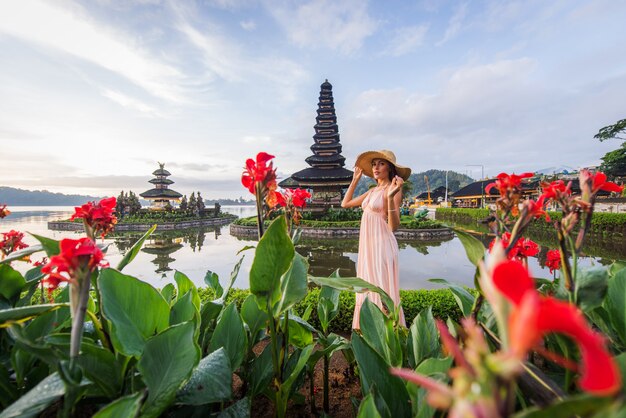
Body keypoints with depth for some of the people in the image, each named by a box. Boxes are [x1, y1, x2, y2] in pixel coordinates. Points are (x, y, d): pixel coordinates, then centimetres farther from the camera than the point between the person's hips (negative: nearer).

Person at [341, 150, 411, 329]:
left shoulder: (392, 189, -8)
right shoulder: (373, 190, 13)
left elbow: (394, 226, -16)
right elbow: (345, 203, 18)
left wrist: (390, 198, -28)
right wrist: (355, 179, 21)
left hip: (382, 245, -8)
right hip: (367, 244, 8)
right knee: (368, 290, 14)